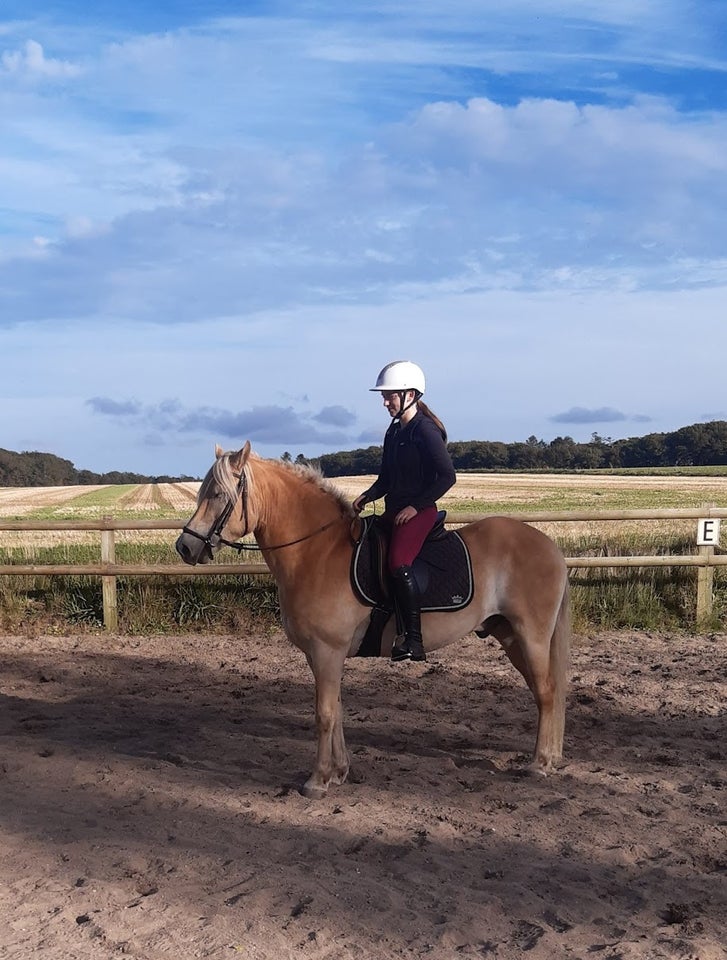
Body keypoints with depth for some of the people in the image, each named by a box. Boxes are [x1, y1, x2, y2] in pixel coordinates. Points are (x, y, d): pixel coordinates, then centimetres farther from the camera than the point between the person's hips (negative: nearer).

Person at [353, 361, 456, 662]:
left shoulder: (425, 431, -11)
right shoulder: (394, 432, 14)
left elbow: (447, 476, -16)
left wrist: (415, 506, -18)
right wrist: (367, 496, 2)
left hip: (419, 511, -9)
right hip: (394, 510, 10)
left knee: (399, 564, -27)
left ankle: (414, 641, -23)